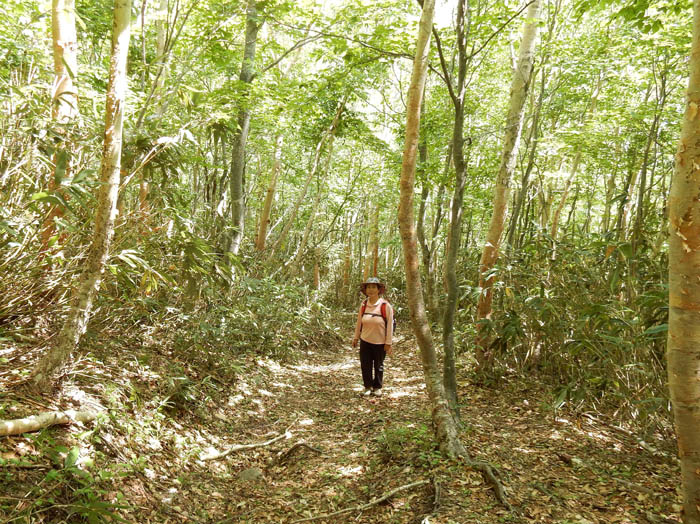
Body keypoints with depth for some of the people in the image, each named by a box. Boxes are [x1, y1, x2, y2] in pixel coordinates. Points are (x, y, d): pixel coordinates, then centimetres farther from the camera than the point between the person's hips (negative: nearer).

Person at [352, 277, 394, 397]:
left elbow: (390, 325, -10)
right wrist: (356, 337, 10)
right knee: (365, 365, 6)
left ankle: (377, 387, 30)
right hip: (365, 341, 3)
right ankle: (368, 386, 24)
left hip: (380, 342, -3)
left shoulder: (386, 305, -13)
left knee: (378, 366, 12)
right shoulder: (364, 304, -1)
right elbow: (359, 322, 7)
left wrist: (388, 343, -10)